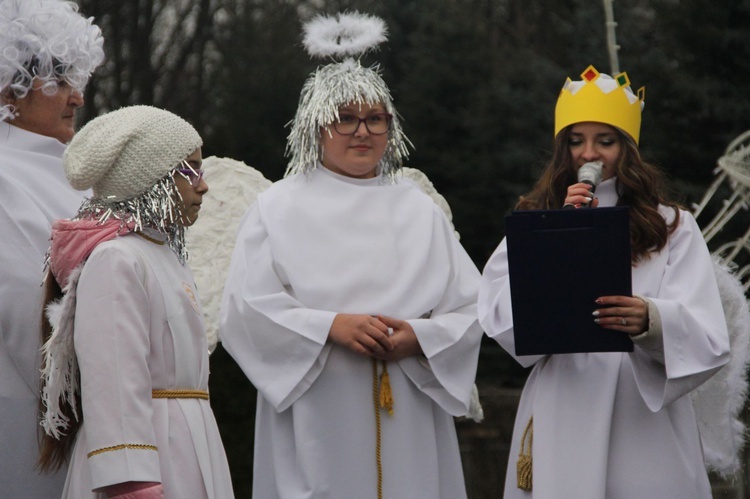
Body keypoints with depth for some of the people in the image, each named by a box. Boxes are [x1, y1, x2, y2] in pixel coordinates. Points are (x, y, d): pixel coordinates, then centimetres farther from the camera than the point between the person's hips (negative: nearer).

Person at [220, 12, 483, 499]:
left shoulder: (419, 210, 14)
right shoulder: (281, 207, 6)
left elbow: (471, 311, 8)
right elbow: (245, 310, -4)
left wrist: (419, 337, -11)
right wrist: (330, 326, -15)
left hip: (407, 420, 3)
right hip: (317, 418, -3)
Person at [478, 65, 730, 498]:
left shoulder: (672, 228, 4)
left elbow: (707, 339, -8)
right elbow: (505, 325, -6)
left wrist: (649, 320, -29)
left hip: (646, 428, -1)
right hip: (562, 426, 1)